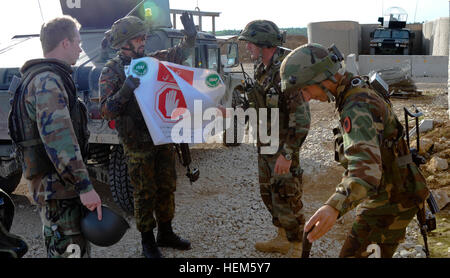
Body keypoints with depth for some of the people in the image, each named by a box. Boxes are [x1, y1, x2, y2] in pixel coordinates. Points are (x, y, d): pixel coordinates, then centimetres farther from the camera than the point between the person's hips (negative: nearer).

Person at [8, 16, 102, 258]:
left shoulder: (43, 77, 16)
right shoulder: (48, 81, -19)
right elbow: (58, 138, -29)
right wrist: (84, 186, -29)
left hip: (52, 182, 11)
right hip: (56, 186, -11)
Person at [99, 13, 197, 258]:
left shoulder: (152, 60, 8)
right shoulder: (112, 70, -8)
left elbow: (180, 54, 19)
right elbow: (106, 111, -16)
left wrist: (190, 34, 0)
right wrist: (125, 90, -31)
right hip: (138, 143, -6)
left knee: (167, 187, 15)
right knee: (145, 193, 5)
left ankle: (165, 233, 32)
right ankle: (147, 241, 22)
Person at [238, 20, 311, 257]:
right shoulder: (261, 69, 6)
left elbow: (302, 119, -25)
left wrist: (287, 154, -25)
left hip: (283, 147, -9)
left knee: (286, 200, 2)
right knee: (269, 194, 20)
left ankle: (297, 249, 20)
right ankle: (282, 240, 38)